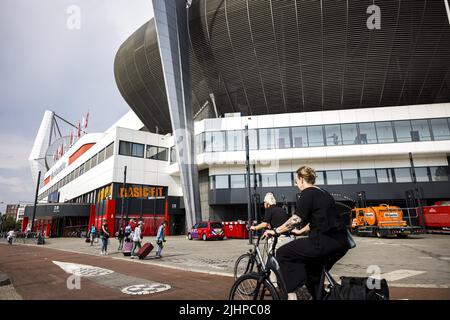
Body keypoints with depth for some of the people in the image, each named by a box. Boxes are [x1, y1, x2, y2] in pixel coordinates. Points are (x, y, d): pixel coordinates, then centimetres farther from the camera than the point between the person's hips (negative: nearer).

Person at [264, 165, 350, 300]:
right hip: (341, 243, 9)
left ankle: (292, 294, -3)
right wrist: (300, 231, 39)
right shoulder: (324, 193, 19)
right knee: (313, 270, 31)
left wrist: (275, 231, -11)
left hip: (324, 242, -9)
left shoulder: (307, 193, -6)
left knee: (282, 254, 1)